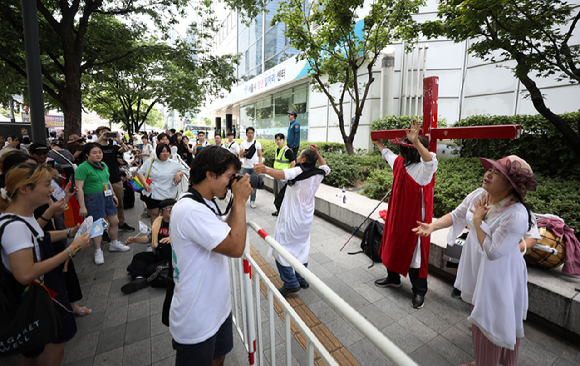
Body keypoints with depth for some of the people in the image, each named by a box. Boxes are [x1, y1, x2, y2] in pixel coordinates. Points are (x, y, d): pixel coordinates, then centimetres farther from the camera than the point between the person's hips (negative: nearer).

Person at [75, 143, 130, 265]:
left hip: (107, 197, 7)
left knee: (115, 221, 12)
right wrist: (82, 206, -18)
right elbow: (79, 188, -16)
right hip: (93, 199, -7)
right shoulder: (83, 168, -13)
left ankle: (114, 244, 33)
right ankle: (98, 251, 16)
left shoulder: (104, 165, 11)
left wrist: (113, 195, 22)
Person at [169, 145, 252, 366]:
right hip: (197, 323, -9)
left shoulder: (205, 204, 2)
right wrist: (240, 201, -25)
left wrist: (238, 202, -2)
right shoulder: (191, 210, -31)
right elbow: (236, 248, -32)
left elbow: (226, 234, 10)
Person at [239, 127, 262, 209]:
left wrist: (260, 165, -8)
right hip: (245, 167, 2)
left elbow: (260, 155, 3)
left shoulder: (257, 143, 3)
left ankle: (252, 201, 10)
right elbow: (240, 156, 7)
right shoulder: (243, 143, 8)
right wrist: (243, 153, -16)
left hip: (255, 167, -1)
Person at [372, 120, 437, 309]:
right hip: (397, 214, 8)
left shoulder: (424, 168, -18)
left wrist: (417, 142, -59)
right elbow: (387, 154, 27)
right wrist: (378, 143, 42)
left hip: (414, 217, -8)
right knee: (393, 246, 19)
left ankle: (419, 291, 22)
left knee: (414, 251, 3)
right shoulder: (400, 162, 6)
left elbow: (431, 161, -43)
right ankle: (393, 278, 41)